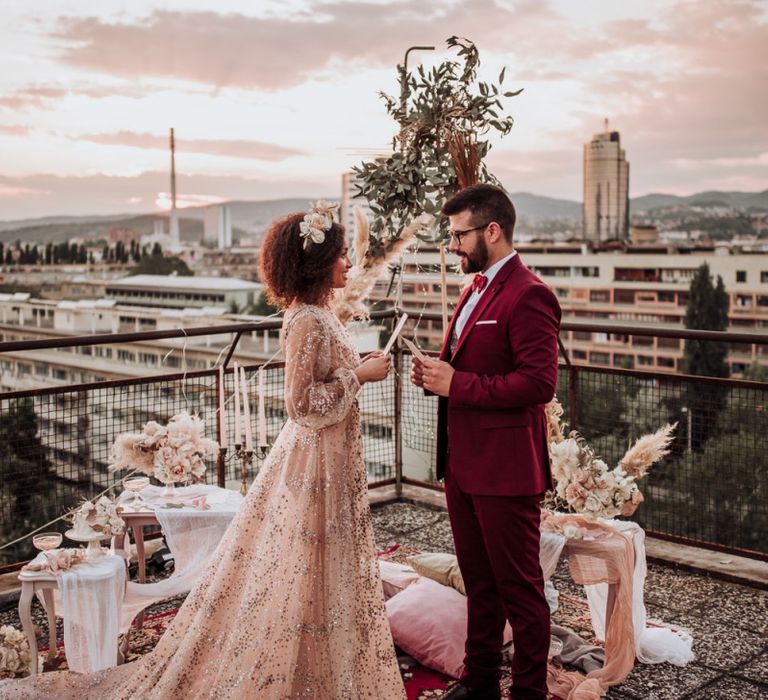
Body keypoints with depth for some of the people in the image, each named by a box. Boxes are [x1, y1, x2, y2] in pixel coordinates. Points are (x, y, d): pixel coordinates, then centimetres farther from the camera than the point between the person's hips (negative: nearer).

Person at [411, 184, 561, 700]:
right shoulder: (476, 290, 15)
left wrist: (458, 384, -22)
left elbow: (539, 383, -24)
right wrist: (437, 373, 4)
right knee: (479, 582, 21)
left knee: (519, 587, 5)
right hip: (463, 463, 10)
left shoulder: (528, 296, -16)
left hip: (505, 469, -10)